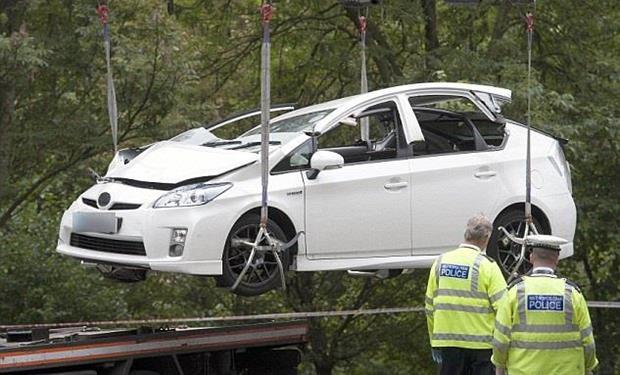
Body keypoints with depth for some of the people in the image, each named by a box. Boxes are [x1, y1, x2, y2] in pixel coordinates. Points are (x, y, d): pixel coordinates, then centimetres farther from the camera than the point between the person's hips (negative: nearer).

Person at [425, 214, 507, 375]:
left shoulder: (441, 262, 5)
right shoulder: (487, 266, -9)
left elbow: (430, 305, 9)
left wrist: (434, 340, 17)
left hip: (447, 342, 4)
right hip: (481, 343, -4)